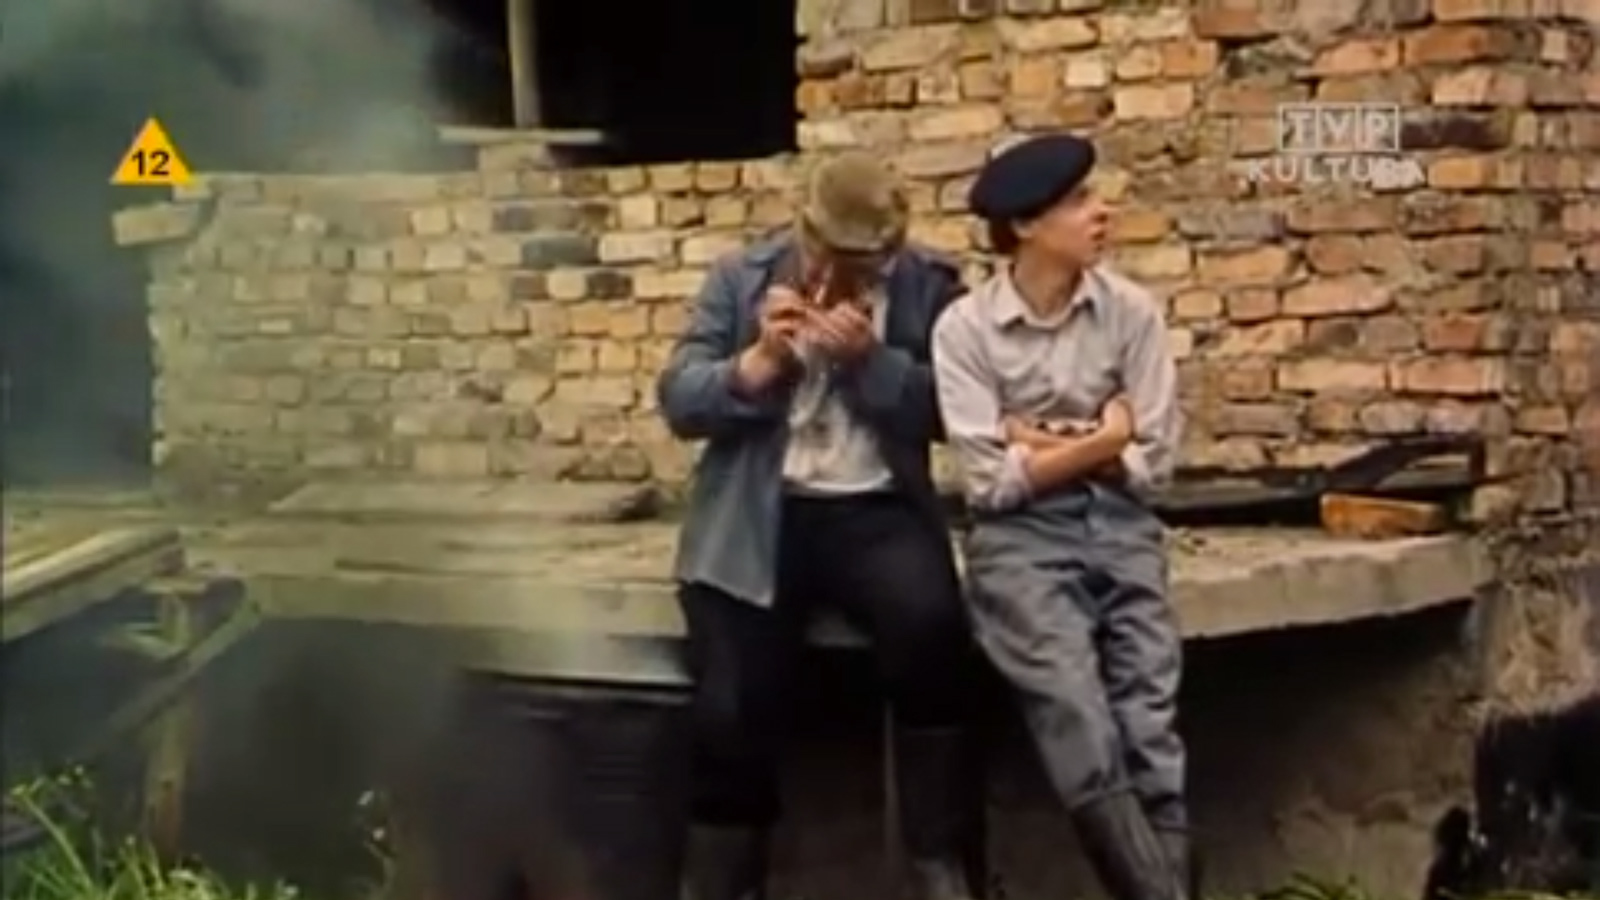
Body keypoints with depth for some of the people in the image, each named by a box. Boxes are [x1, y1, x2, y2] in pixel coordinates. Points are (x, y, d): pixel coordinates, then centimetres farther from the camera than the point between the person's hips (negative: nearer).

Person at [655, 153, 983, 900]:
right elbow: (678, 401, 1)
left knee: (930, 623, -30)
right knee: (730, 711, -13)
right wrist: (759, 361, -16)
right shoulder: (742, 278, 5)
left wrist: (871, 360, -18)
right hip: (756, 518, 1)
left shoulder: (928, 287, 2)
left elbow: (949, 412, -3)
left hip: (877, 510, -1)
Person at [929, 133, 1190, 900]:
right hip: (1021, 538, -2)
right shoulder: (966, 328, -4)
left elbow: (1149, 461, 1)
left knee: (1151, 731, -14)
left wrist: (1046, 445, -4)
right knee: (1083, 730, -22)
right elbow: (993, 480, -8)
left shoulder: (1131, 313, 3)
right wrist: (1098, 440, -5)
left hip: (1118, 527, 3)